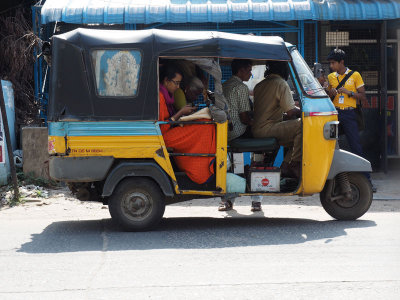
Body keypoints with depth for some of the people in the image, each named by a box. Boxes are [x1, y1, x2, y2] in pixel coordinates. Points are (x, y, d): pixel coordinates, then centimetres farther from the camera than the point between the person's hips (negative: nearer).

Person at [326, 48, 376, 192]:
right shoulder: (331, 77, 13)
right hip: (334, 113, 4)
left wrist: (349, 92, -12)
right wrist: (331, 94, -1)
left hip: (349, 114, -4)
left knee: (357, 147, -7)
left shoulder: (355, 75, 2)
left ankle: (367, 180, -5)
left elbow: (363, 96, 2)